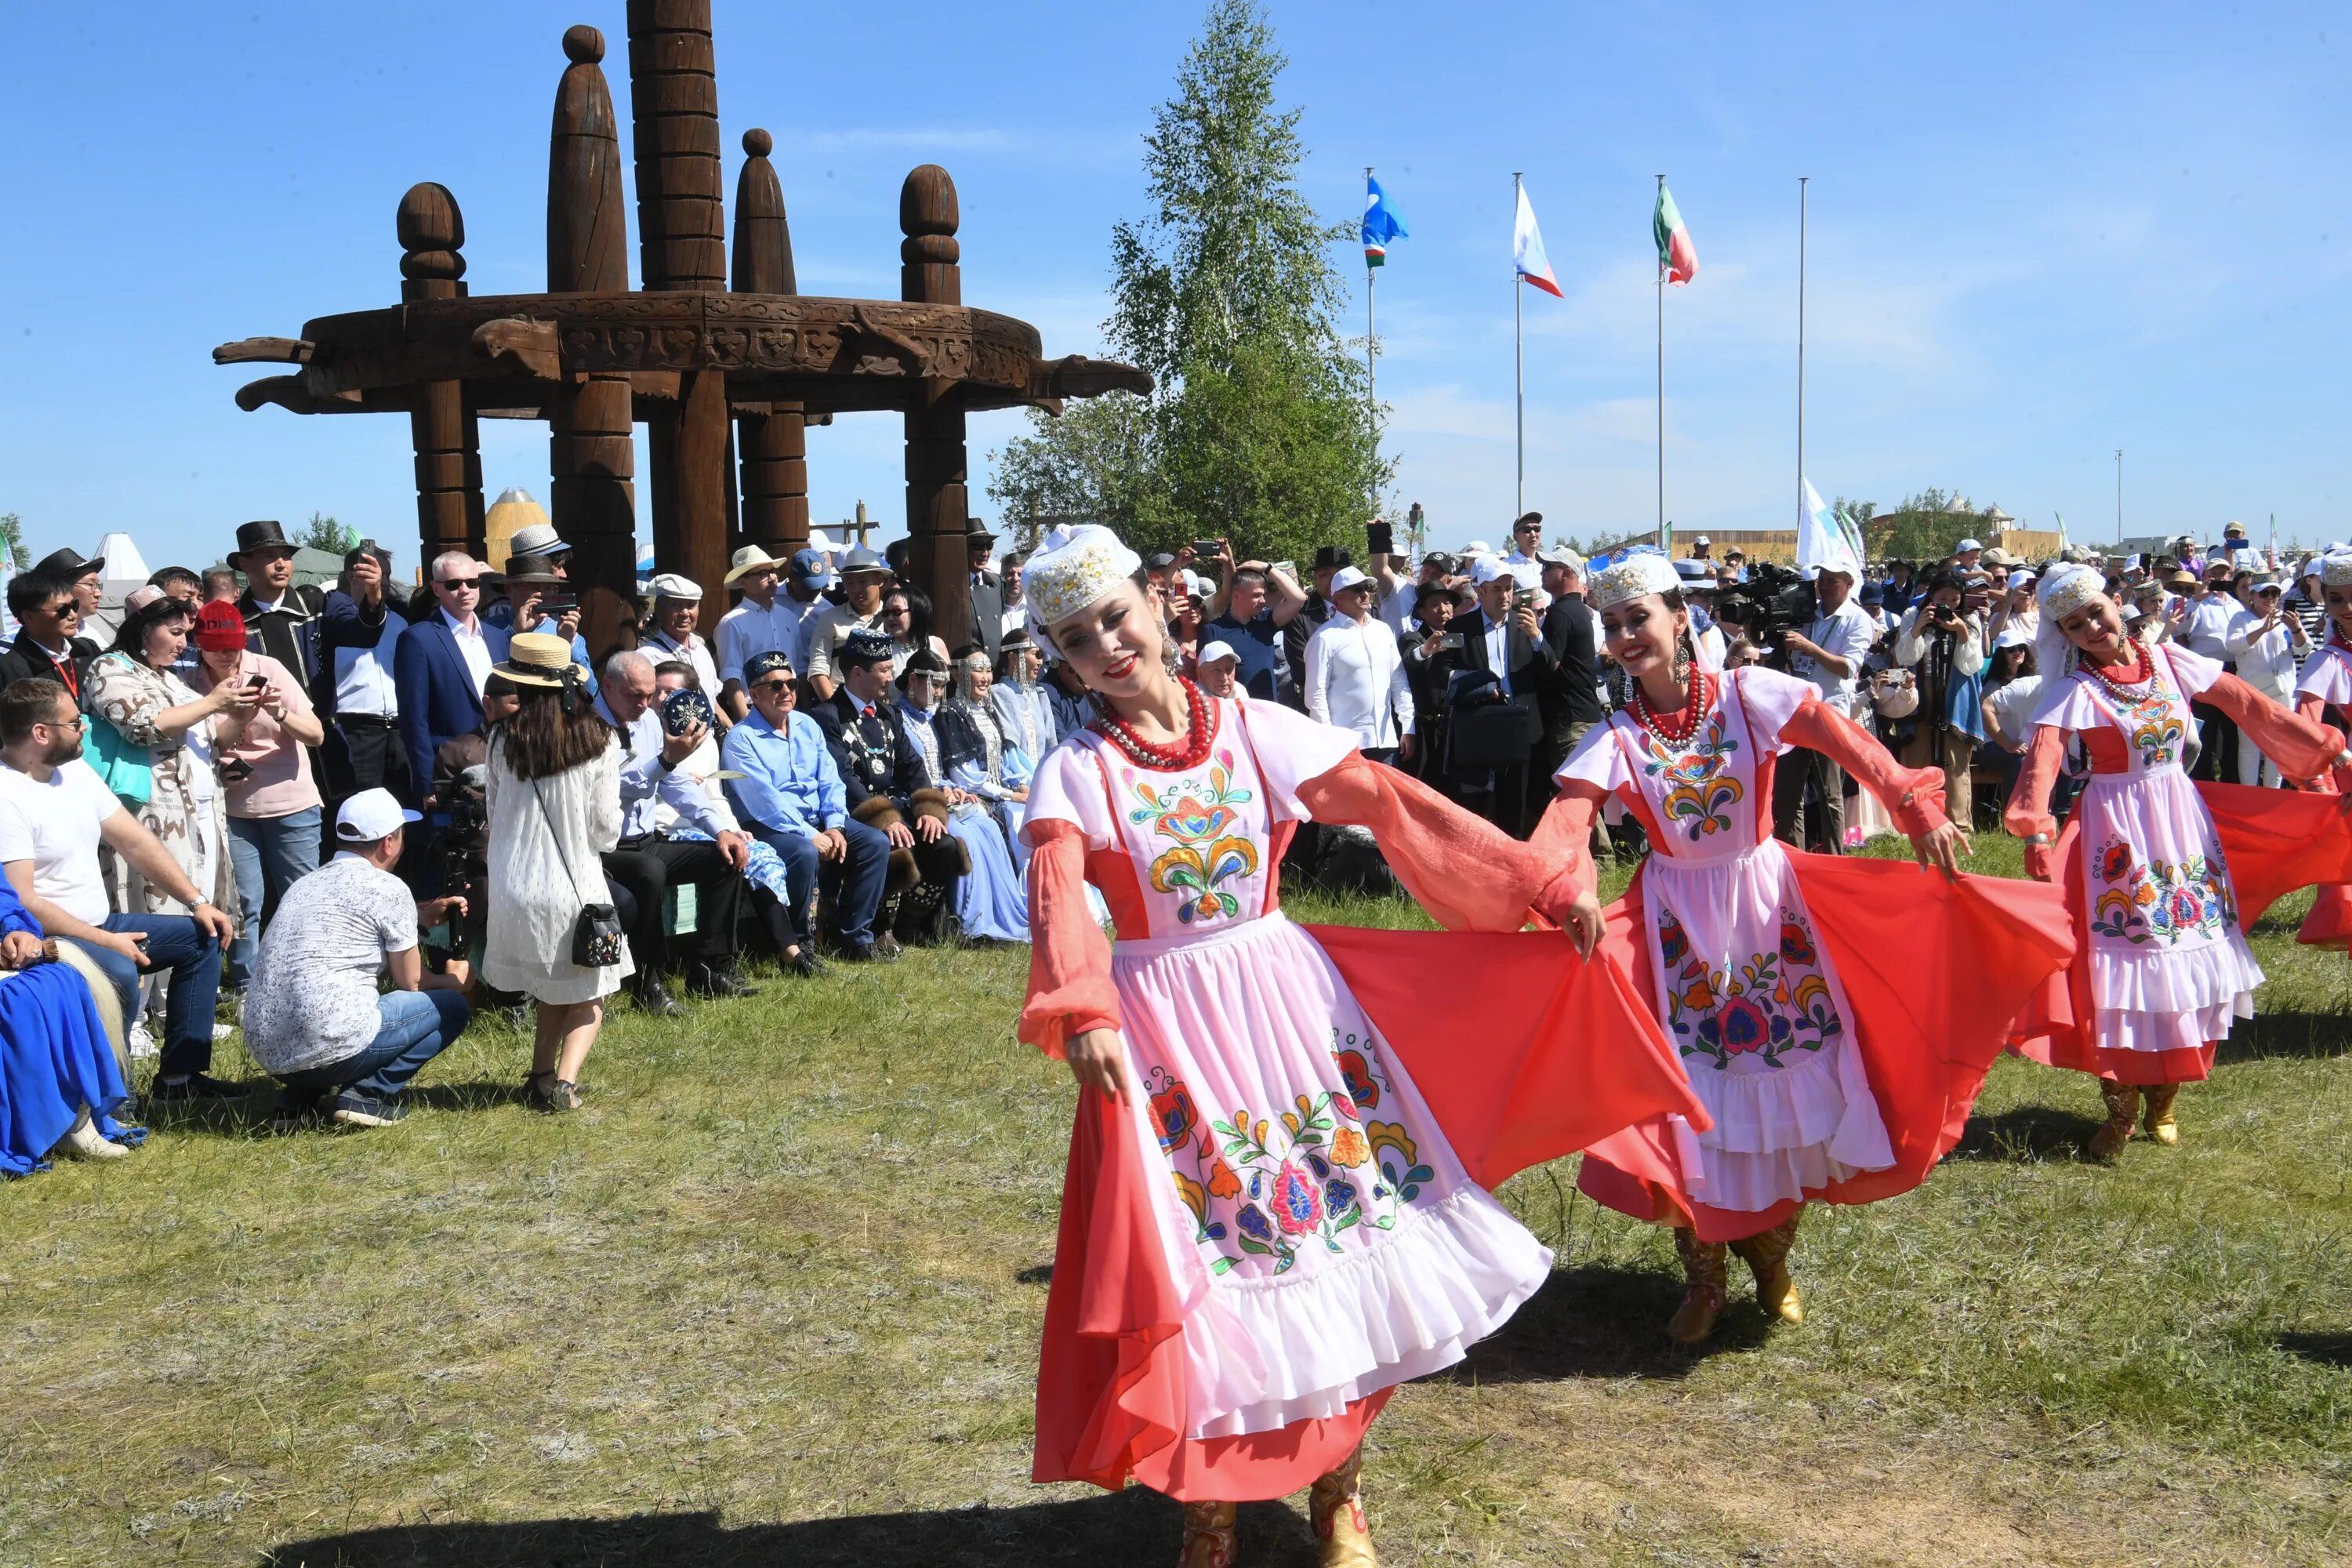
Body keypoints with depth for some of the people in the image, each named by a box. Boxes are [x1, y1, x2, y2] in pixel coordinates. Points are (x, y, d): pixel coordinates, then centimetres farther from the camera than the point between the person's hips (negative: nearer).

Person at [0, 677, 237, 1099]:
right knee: (118, 973, -36)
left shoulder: (75, 770, 7)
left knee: (204, 936, 5)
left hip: (99, 924, 10)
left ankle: (180, 1074, 6)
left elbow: (136, 842, 9)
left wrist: (198, 901, 1)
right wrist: (105, 941, -23)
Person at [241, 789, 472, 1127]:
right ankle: (370, 1093, -5)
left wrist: (420, 917, 41)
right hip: (330, 1051, -7)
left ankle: (301, 1090, 14)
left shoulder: (305, 884, 17)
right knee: (452, 1006, 10)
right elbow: (411, 982, 7)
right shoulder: (388, 888, -3)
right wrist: (455, 981, 27)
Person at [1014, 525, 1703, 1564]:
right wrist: (1082, 1013, -41)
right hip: (1162, 1029, -2)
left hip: (1288, 1000, 2)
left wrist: (1536, 883, -9)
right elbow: (1056, 895, -22)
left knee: (1345, 1230, 7)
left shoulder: (1253, 730, 0)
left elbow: (1392, 805, -5)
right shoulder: (1077, 772, -5)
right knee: (1198, 1266, 3)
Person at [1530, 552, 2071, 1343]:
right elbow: (1562, 828, -24)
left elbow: (1849, 744, -23)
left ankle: (1772, 1257, 30)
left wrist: (1918, 809, -39)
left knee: (1792, 1075, 5)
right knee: (1692, 1094, 1)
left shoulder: (1748, 695, -9)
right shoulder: (1614, 740, -9)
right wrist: (1571, 892, -46)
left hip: (1767, 904, 0)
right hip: (1678, 920, 0)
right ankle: (1703, 1276, 22)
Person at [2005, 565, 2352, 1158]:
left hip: (2183, 817, 4)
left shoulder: (2169, 661, 1)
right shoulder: (2075, 690, -11)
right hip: (2119, 829, -4)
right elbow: (2042, 759, -27)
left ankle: (2163, 1098, 22)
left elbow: (2251, 707, 4)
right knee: (2128, 960, -4)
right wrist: (2036, 830, -43)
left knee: (2191, 957, 7)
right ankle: (2120, 1107, 9)